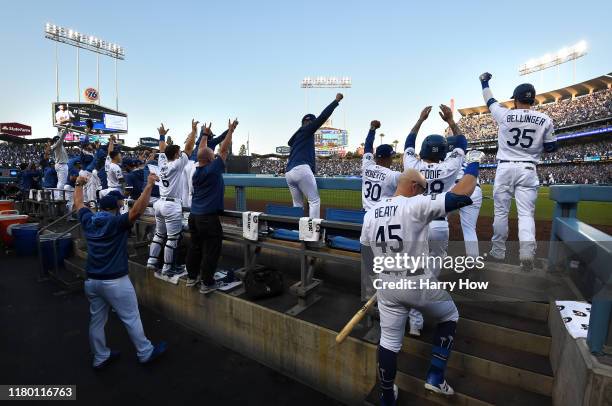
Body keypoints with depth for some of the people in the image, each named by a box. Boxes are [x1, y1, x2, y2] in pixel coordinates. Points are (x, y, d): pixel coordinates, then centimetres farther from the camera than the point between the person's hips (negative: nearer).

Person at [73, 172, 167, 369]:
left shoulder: (88, 220, 4)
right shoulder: (117, 222, -14)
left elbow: (78, 203, 22)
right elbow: (137, 210, -30)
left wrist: (79, 184, 36)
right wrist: (149, 185, -30)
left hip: (92, 280, 7)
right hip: (115, 281, -6)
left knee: (97, 320, 18)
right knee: (131, 319, 6)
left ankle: (100, 357, 33)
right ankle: (145, 353, 19)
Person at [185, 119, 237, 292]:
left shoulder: (196, 170, 7)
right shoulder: (212, 169, -13)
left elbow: (202, 152, 20)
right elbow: (224, 150, -9)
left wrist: (205, 135, 30)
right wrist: (230, 131, -1)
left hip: (194, 216, 8)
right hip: (209, 218, -8)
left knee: (195, 247, 17)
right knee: (211, 250, 1)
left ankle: (192, 277, 29)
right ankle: (207, 283, 7)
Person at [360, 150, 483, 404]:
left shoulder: (371, 213, -1)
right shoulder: (416, 205, -18)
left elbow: (366, 249, 8)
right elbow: (461, 195, -20)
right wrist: (473, 164, -3)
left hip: (387, 286, 5)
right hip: (419, 285, -4)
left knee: (389, 341, 17)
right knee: (449, 316, 27)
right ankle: (435, 377, 26)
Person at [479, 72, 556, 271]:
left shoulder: (504, 114, -3)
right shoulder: (545, 120, 1)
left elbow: (490, 100, 15)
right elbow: (551, 147, 7)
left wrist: (484, 81, 32)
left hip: (505, 168, -1)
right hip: (528, 170, 1)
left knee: (500, 212, 6)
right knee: (526, 213, 2)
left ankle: (498, 252, 14)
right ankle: (527, 251, -16)